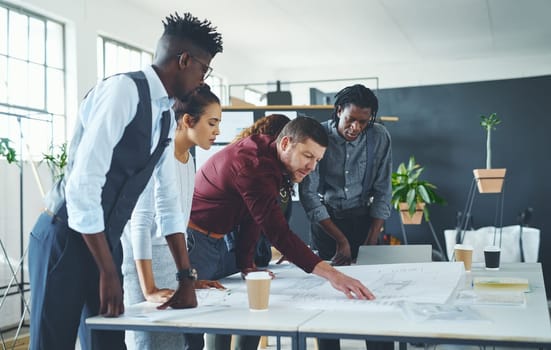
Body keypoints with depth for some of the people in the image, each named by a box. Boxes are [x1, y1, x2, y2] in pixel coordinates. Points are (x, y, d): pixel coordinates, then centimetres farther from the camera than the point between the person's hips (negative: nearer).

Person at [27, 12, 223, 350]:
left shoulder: (167, 116, 8)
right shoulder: (123, 89, -18)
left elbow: (168, 199, 12)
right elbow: (81, 186, -24)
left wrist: (186, 277, 9)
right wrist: (109, 272, -19)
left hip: (106, 241, 8)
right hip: (65, 239, -8)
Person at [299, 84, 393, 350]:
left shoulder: (379, 138, -10)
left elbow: (382, 191, -5)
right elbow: (308, 194, -17)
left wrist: (371, 240, -11)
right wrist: (341, 240, -18)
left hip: (362, 216, 1)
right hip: (324, 218, -1)